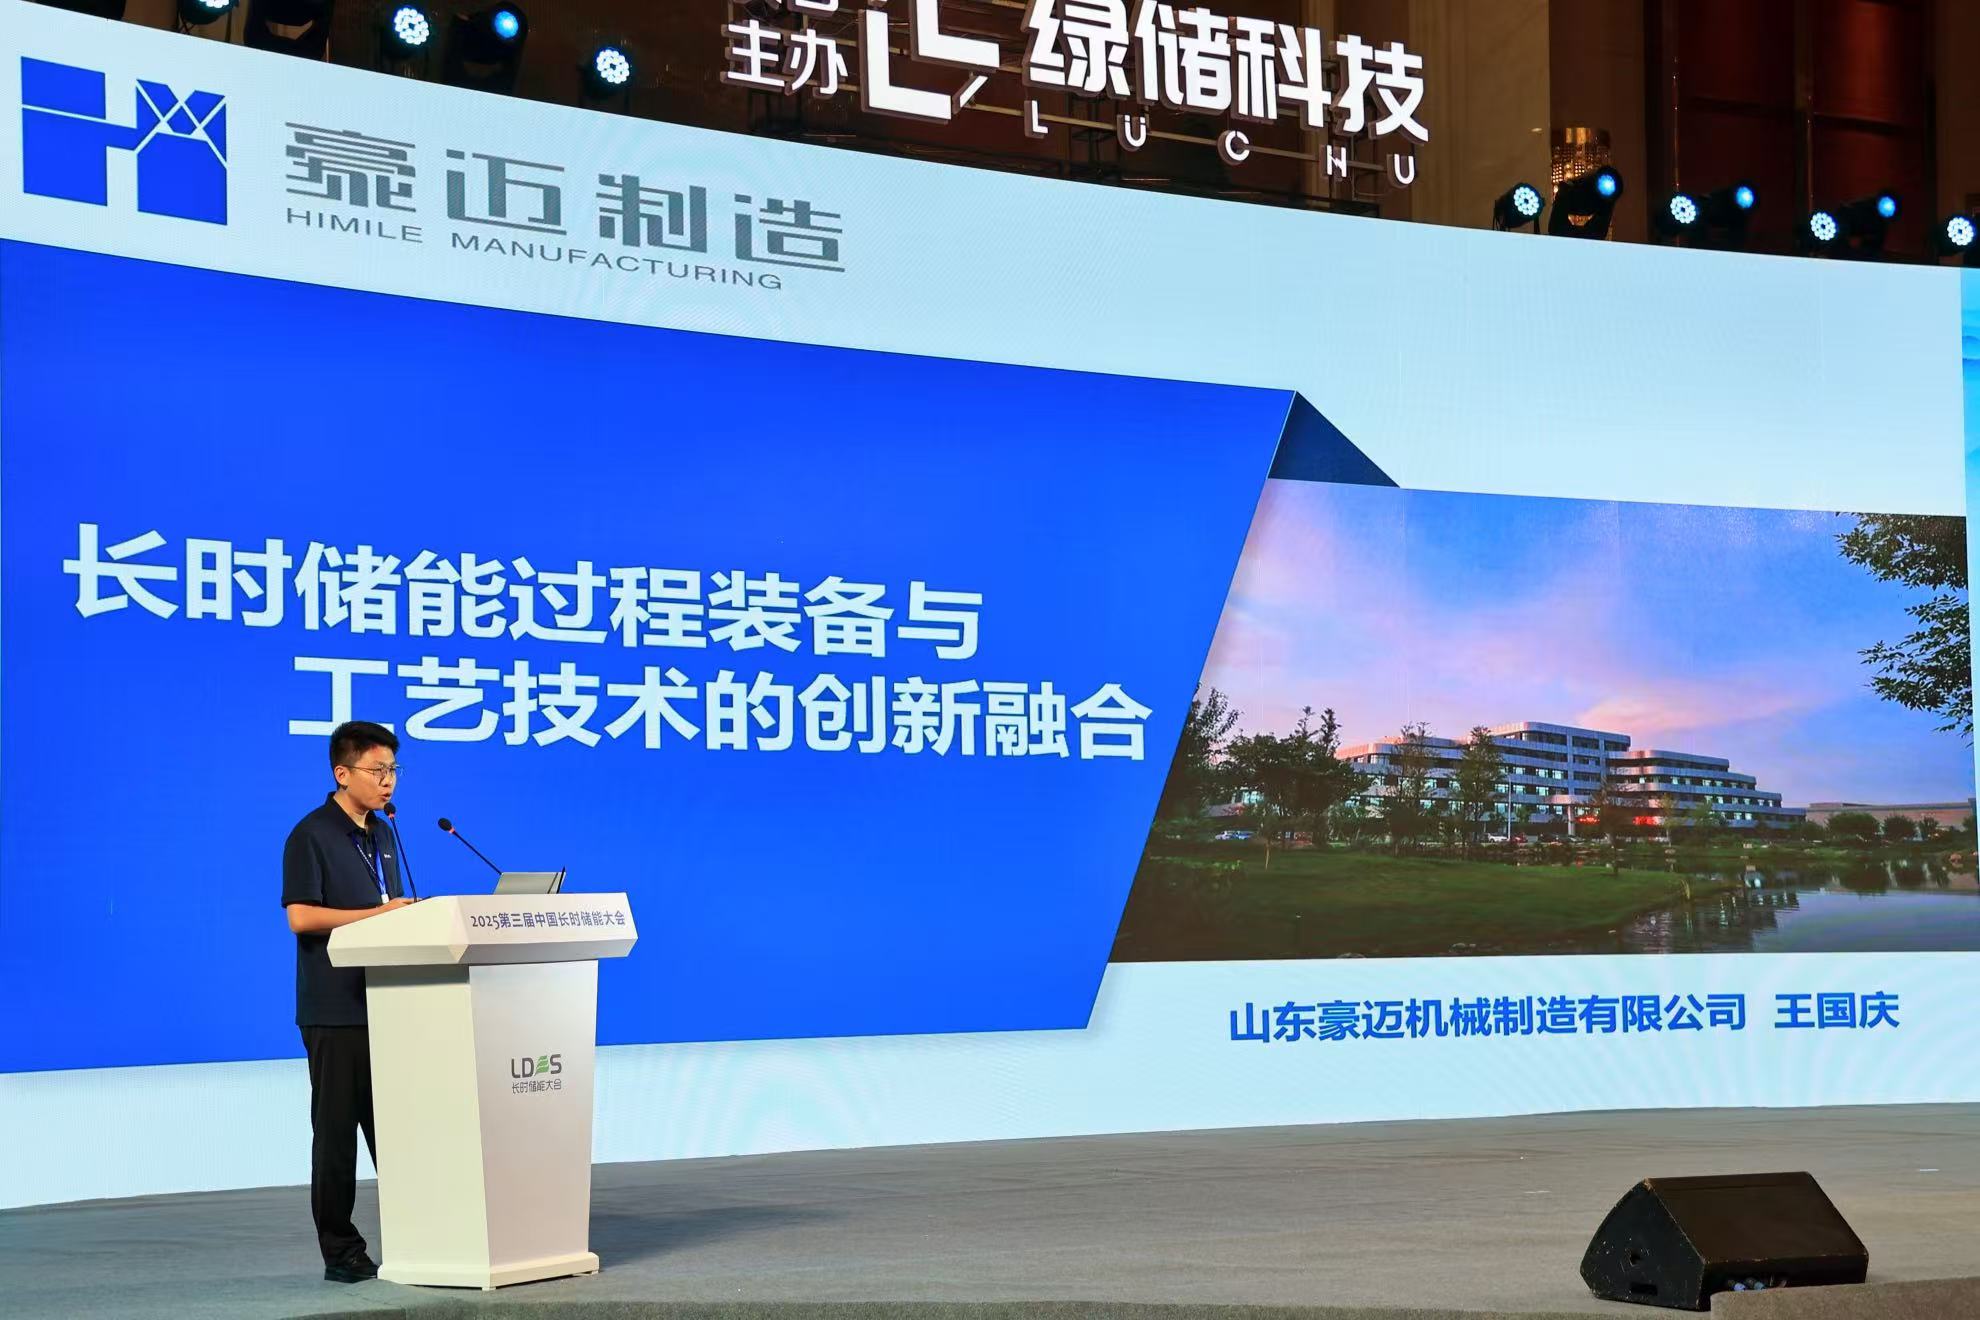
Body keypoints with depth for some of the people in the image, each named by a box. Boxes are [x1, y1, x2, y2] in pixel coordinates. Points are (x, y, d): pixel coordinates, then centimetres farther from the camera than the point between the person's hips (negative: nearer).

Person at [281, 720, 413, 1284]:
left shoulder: (382, 835, 16)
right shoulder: (312, 836, -8)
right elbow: (301, 916, -17)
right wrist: (376, 914, -19)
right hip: (336, 1009, -7)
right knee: (337, 1130, -1)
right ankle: (341, 1252, 5)